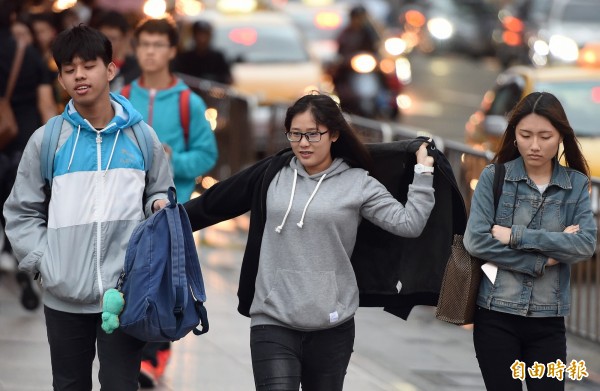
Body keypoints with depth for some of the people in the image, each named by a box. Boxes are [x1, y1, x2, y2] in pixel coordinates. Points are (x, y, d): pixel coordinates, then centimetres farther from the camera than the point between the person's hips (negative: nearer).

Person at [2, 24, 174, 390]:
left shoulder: (142, 137, 2)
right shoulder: (47, 140, 0)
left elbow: (159, 193, 14)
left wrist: (159, 205, -9)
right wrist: (43, 260, -7)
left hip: (126, 294, -1)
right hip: (65, 296, 1)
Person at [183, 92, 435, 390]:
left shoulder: (357, 184, 1)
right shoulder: (273, 174, 6)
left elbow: (408, 223, -5)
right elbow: (215, 202, 15)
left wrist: (423, 173, -8)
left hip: (332, 325, 0)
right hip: (273, 322, 0)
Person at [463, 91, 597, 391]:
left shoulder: (577, 184, 3)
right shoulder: (494, 177, -2)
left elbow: (586, 245, -11)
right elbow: (475, 241, -12)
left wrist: (516, 236, -16)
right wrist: (542, 260, -14)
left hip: (549, 320, 1)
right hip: (496, 315, -1)